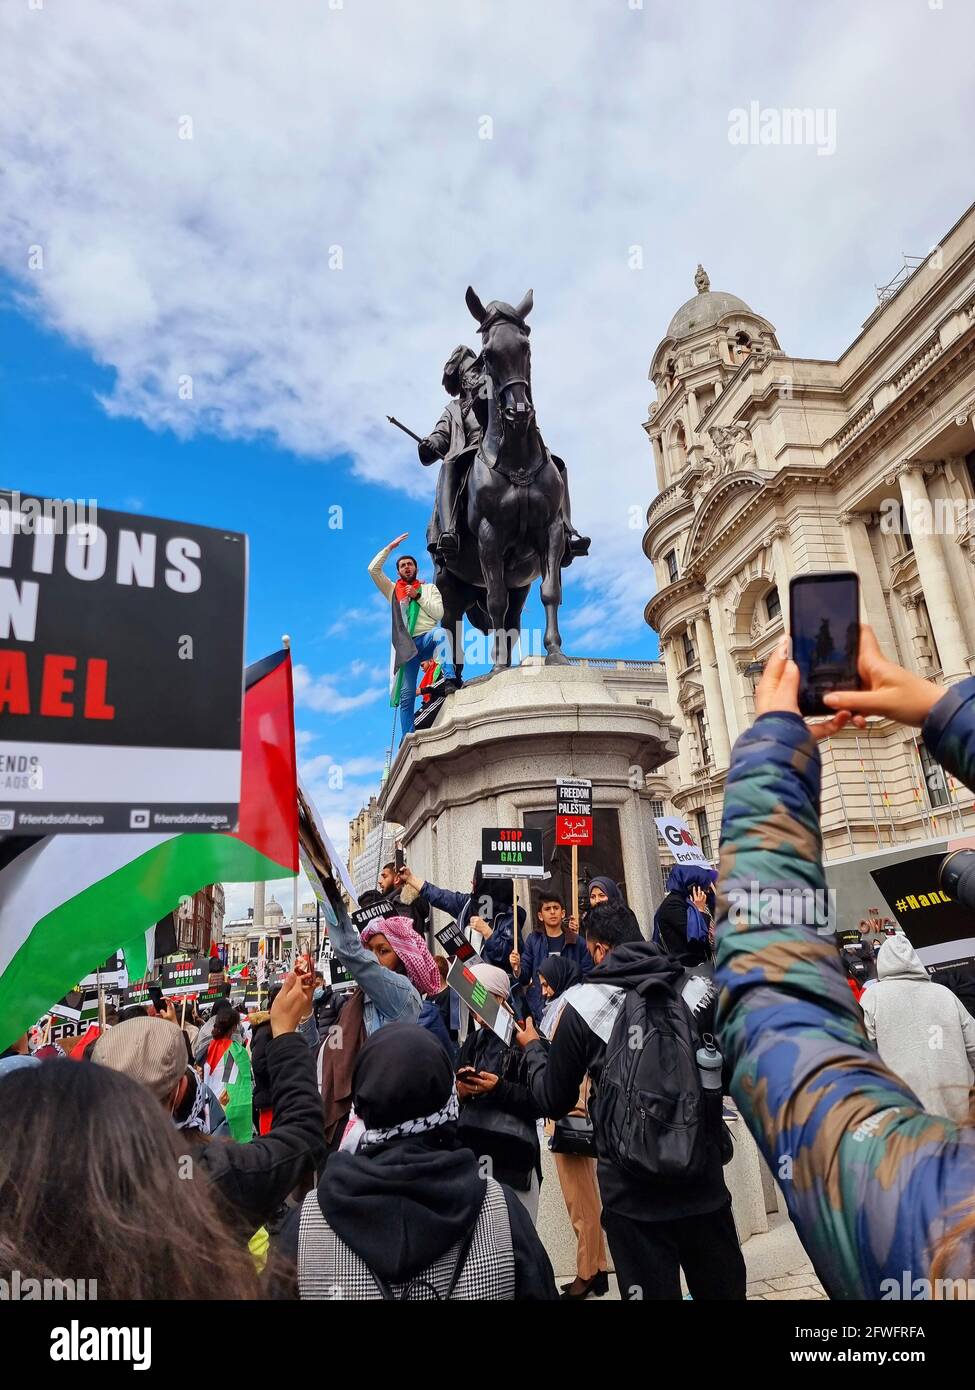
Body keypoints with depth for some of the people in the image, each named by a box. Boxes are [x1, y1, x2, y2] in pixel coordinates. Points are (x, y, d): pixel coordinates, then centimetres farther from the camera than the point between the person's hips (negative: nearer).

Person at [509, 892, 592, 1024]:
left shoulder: (577, 941, 1)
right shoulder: (533, 939, 4)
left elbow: (587, 976, 1)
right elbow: (525, 978, 4)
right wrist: (517, 968, -14)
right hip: (540, 1007, 1)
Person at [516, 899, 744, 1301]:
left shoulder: (582, 1003, -10)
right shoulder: (699, 990, -6)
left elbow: (554, 1101, 0)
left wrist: (533, 1048, 17)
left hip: (632, 1193, -2)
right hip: (703, 1182, 2)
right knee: (724, 1290, 20)